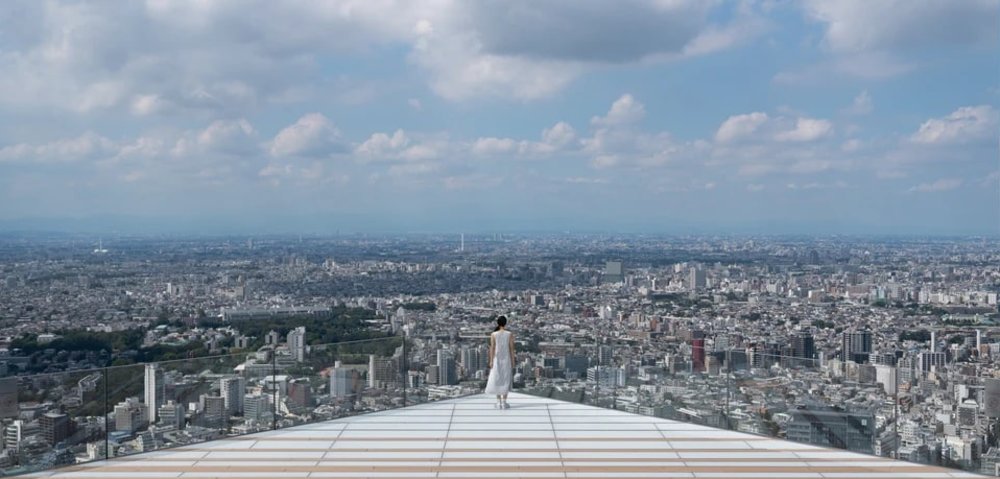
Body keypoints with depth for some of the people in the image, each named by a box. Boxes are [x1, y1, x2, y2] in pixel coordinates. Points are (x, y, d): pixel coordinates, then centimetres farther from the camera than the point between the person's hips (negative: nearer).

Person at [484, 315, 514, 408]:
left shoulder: (493, 334, -5)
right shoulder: (510, 334, -7)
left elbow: (492, 348, -6)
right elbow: (511, 348, -6)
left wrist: (491, 361, -2)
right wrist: (513, 361, 1)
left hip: (497, 359, 1)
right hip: (506, 359, -1)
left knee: (497, 380, 7)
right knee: (506, 380, 5)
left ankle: (499, 403, 5)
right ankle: (504, 402, 4)